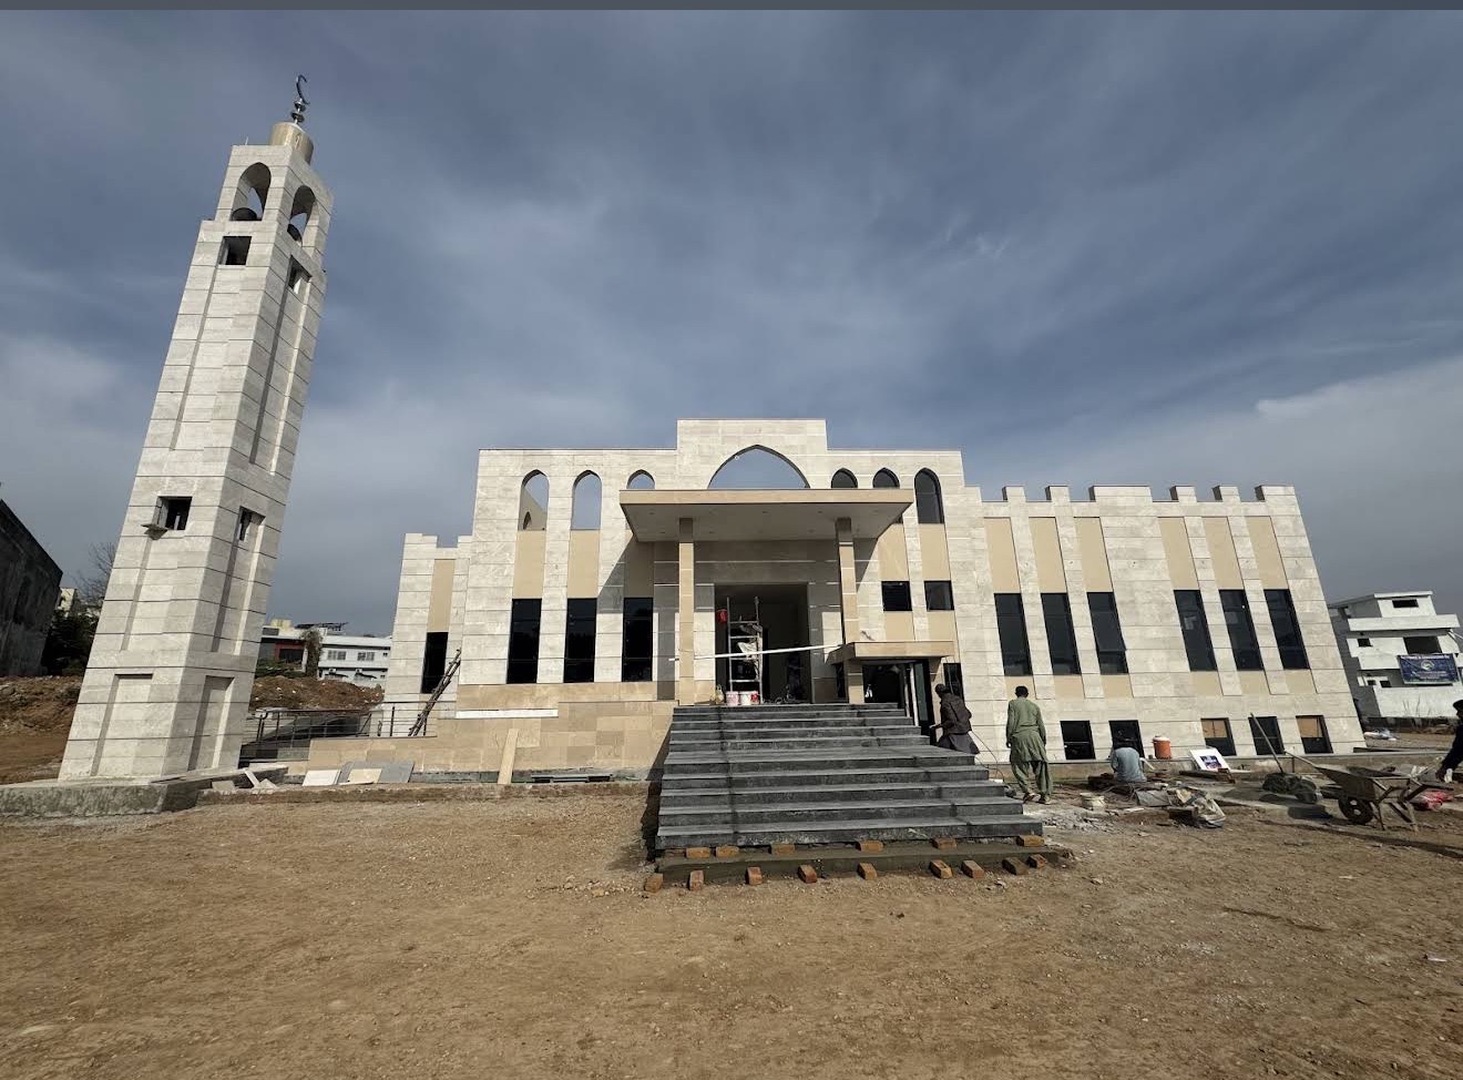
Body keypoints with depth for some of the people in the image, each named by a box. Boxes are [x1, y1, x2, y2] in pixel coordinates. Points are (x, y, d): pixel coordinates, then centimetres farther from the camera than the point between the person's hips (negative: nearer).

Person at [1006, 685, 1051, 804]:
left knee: (1019, 765, 4)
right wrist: (1044, 740, 22)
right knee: (1040, 764, 6)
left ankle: (1027, 790, -10)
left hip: (1019, 736, -3)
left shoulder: (1012, 704, 7)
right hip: (1034, 736, 3)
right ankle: (1046, 795, 5)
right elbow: (1041, 725, 14)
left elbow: (1010, 722, -2)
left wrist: (1008, 738, 3)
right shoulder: (1035, 706, 16)